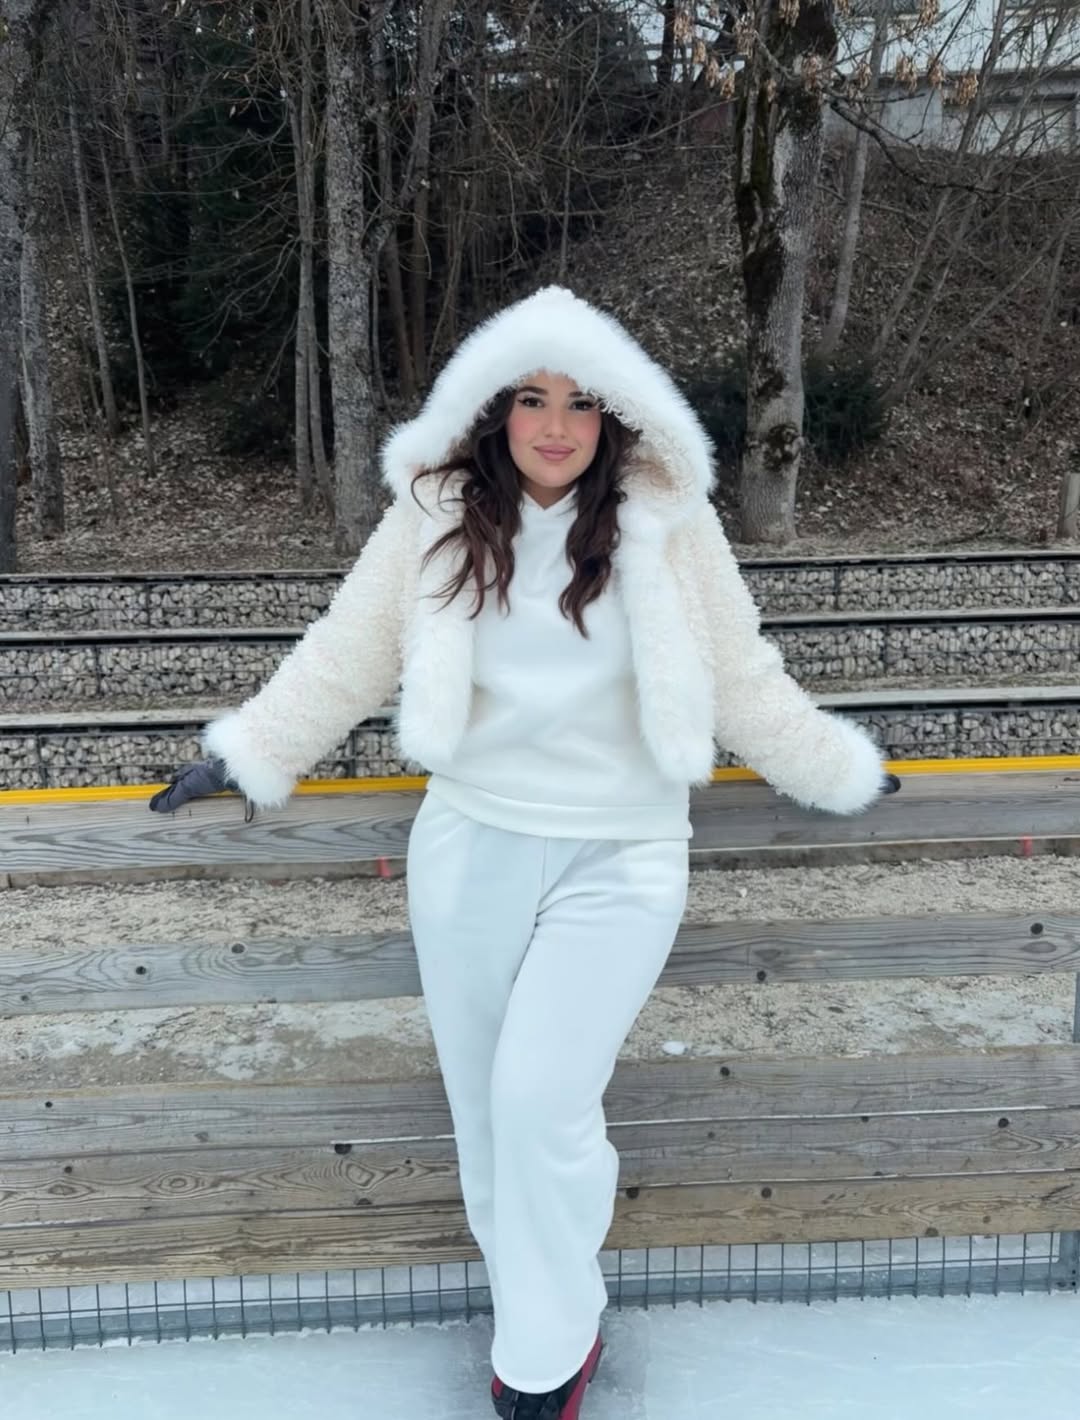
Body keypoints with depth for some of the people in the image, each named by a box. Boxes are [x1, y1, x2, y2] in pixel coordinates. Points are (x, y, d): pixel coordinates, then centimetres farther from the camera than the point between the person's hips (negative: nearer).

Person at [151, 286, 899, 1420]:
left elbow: (742, 678, 5)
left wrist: (835, 772, 11)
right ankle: (552, 1326, 36)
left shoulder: (666, 520, -5)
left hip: (618, 859, -2)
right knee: (483, 1106, 11)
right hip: (469, 847, 3)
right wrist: (247, 754, 10)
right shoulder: (436, 515, -2)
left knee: (541, 1098, -10)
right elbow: (346, 655, 7)